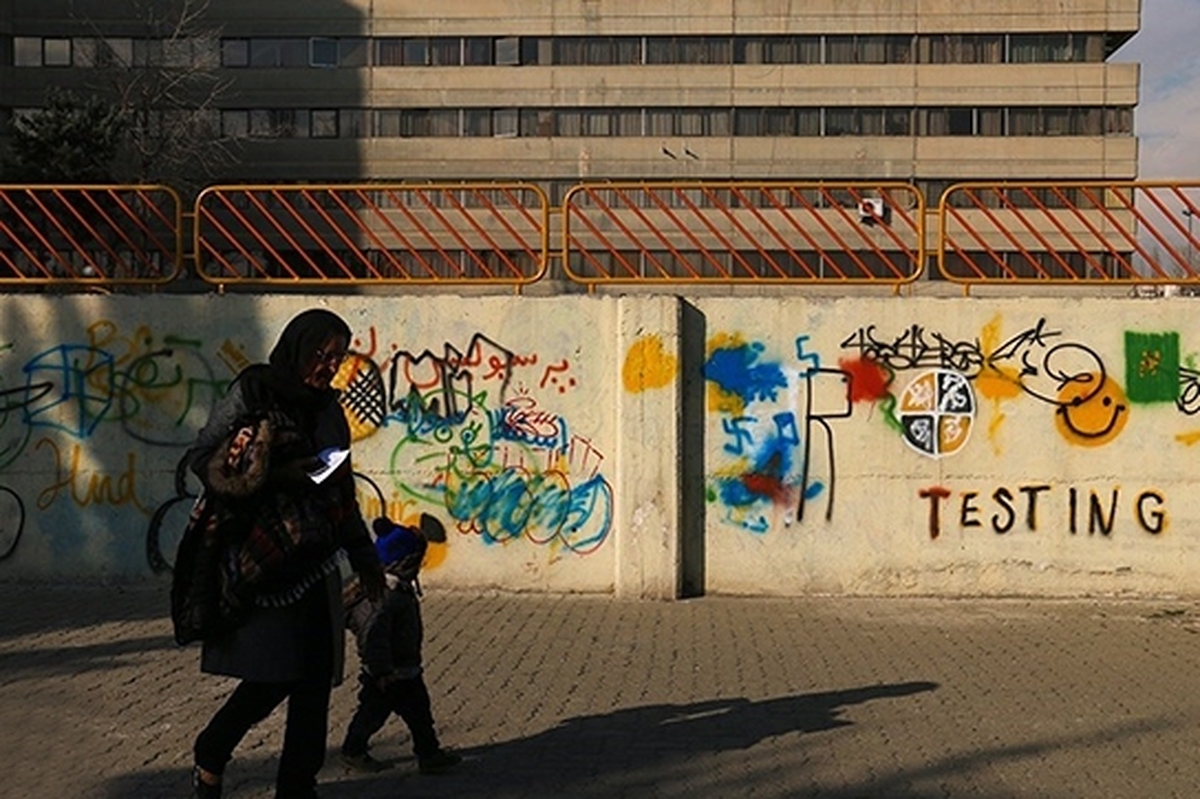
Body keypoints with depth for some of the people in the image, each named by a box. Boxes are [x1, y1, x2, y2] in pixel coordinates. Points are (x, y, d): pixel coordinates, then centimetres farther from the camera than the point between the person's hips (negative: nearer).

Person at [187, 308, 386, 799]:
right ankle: (209, 758, 18)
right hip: (264, 559, -6)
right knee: (271, 677, -7)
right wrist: (275, 474, -18)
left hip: (316, 558, 6)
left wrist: (363, 555, 17)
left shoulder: (326, 406, 13)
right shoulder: (252, 391, -5)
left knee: (315, 677, 3)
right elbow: (201, 458, -7)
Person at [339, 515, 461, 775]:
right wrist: (381, 671, -25)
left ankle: (429, 754, 22)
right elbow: (373, 635, -30)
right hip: (388, 674, -10)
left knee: (419, 712, 14)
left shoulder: (403, 589, 5)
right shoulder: (385, 597, -28)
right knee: (374, 710, 7)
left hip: (407, 669, 10)